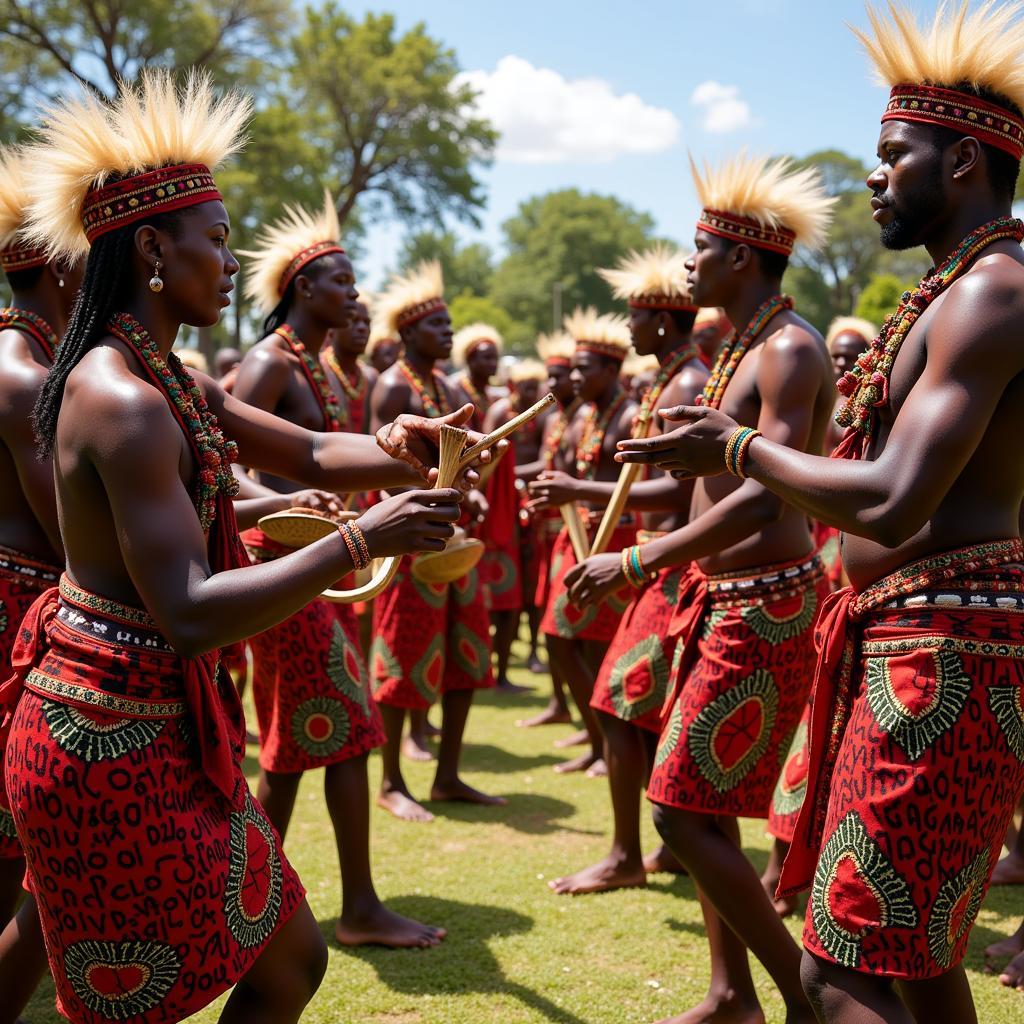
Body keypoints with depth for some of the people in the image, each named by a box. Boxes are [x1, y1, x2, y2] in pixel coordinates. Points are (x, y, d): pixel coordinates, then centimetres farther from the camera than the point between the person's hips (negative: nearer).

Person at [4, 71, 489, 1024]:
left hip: (171, 724, 10)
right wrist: (361, 541, -28)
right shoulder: (121, 401, -21)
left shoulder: (176, 384, 11)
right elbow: (188, 614, -28)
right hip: (113, 737, -10)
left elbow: (312, 455, 15)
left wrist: (393, 450, -6)